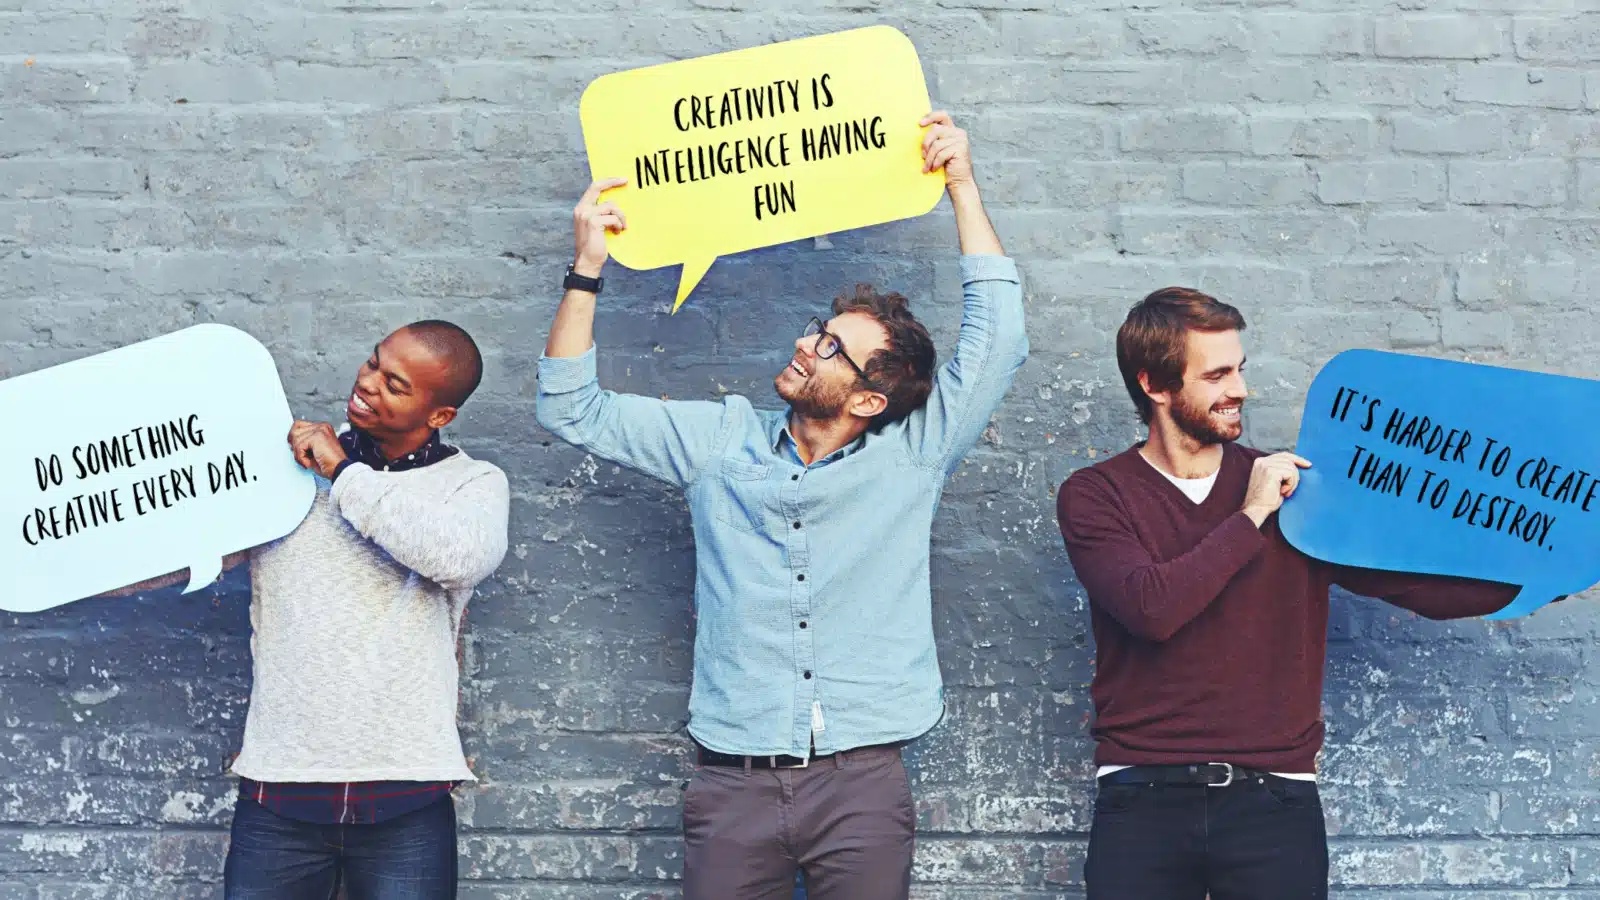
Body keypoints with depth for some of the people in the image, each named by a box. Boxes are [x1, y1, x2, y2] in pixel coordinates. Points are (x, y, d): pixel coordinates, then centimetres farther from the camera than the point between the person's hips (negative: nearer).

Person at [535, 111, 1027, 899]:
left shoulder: (910, 456, 4)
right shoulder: (719, 441, 9)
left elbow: (996, 338, -2)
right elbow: (572, 410, 10)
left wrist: (961, 185, -1)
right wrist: (587, 271, 1)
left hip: (864, 782, -1)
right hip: (733, 778, 1)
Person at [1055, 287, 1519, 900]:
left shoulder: (1291, 486, 7)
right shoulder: (1095, 496, 2)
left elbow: (1423, 585, 2)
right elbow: (1151, 608, -15)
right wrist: (1251, 518, -9)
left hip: (1273, 801, 2)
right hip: (1144, 798, -1)